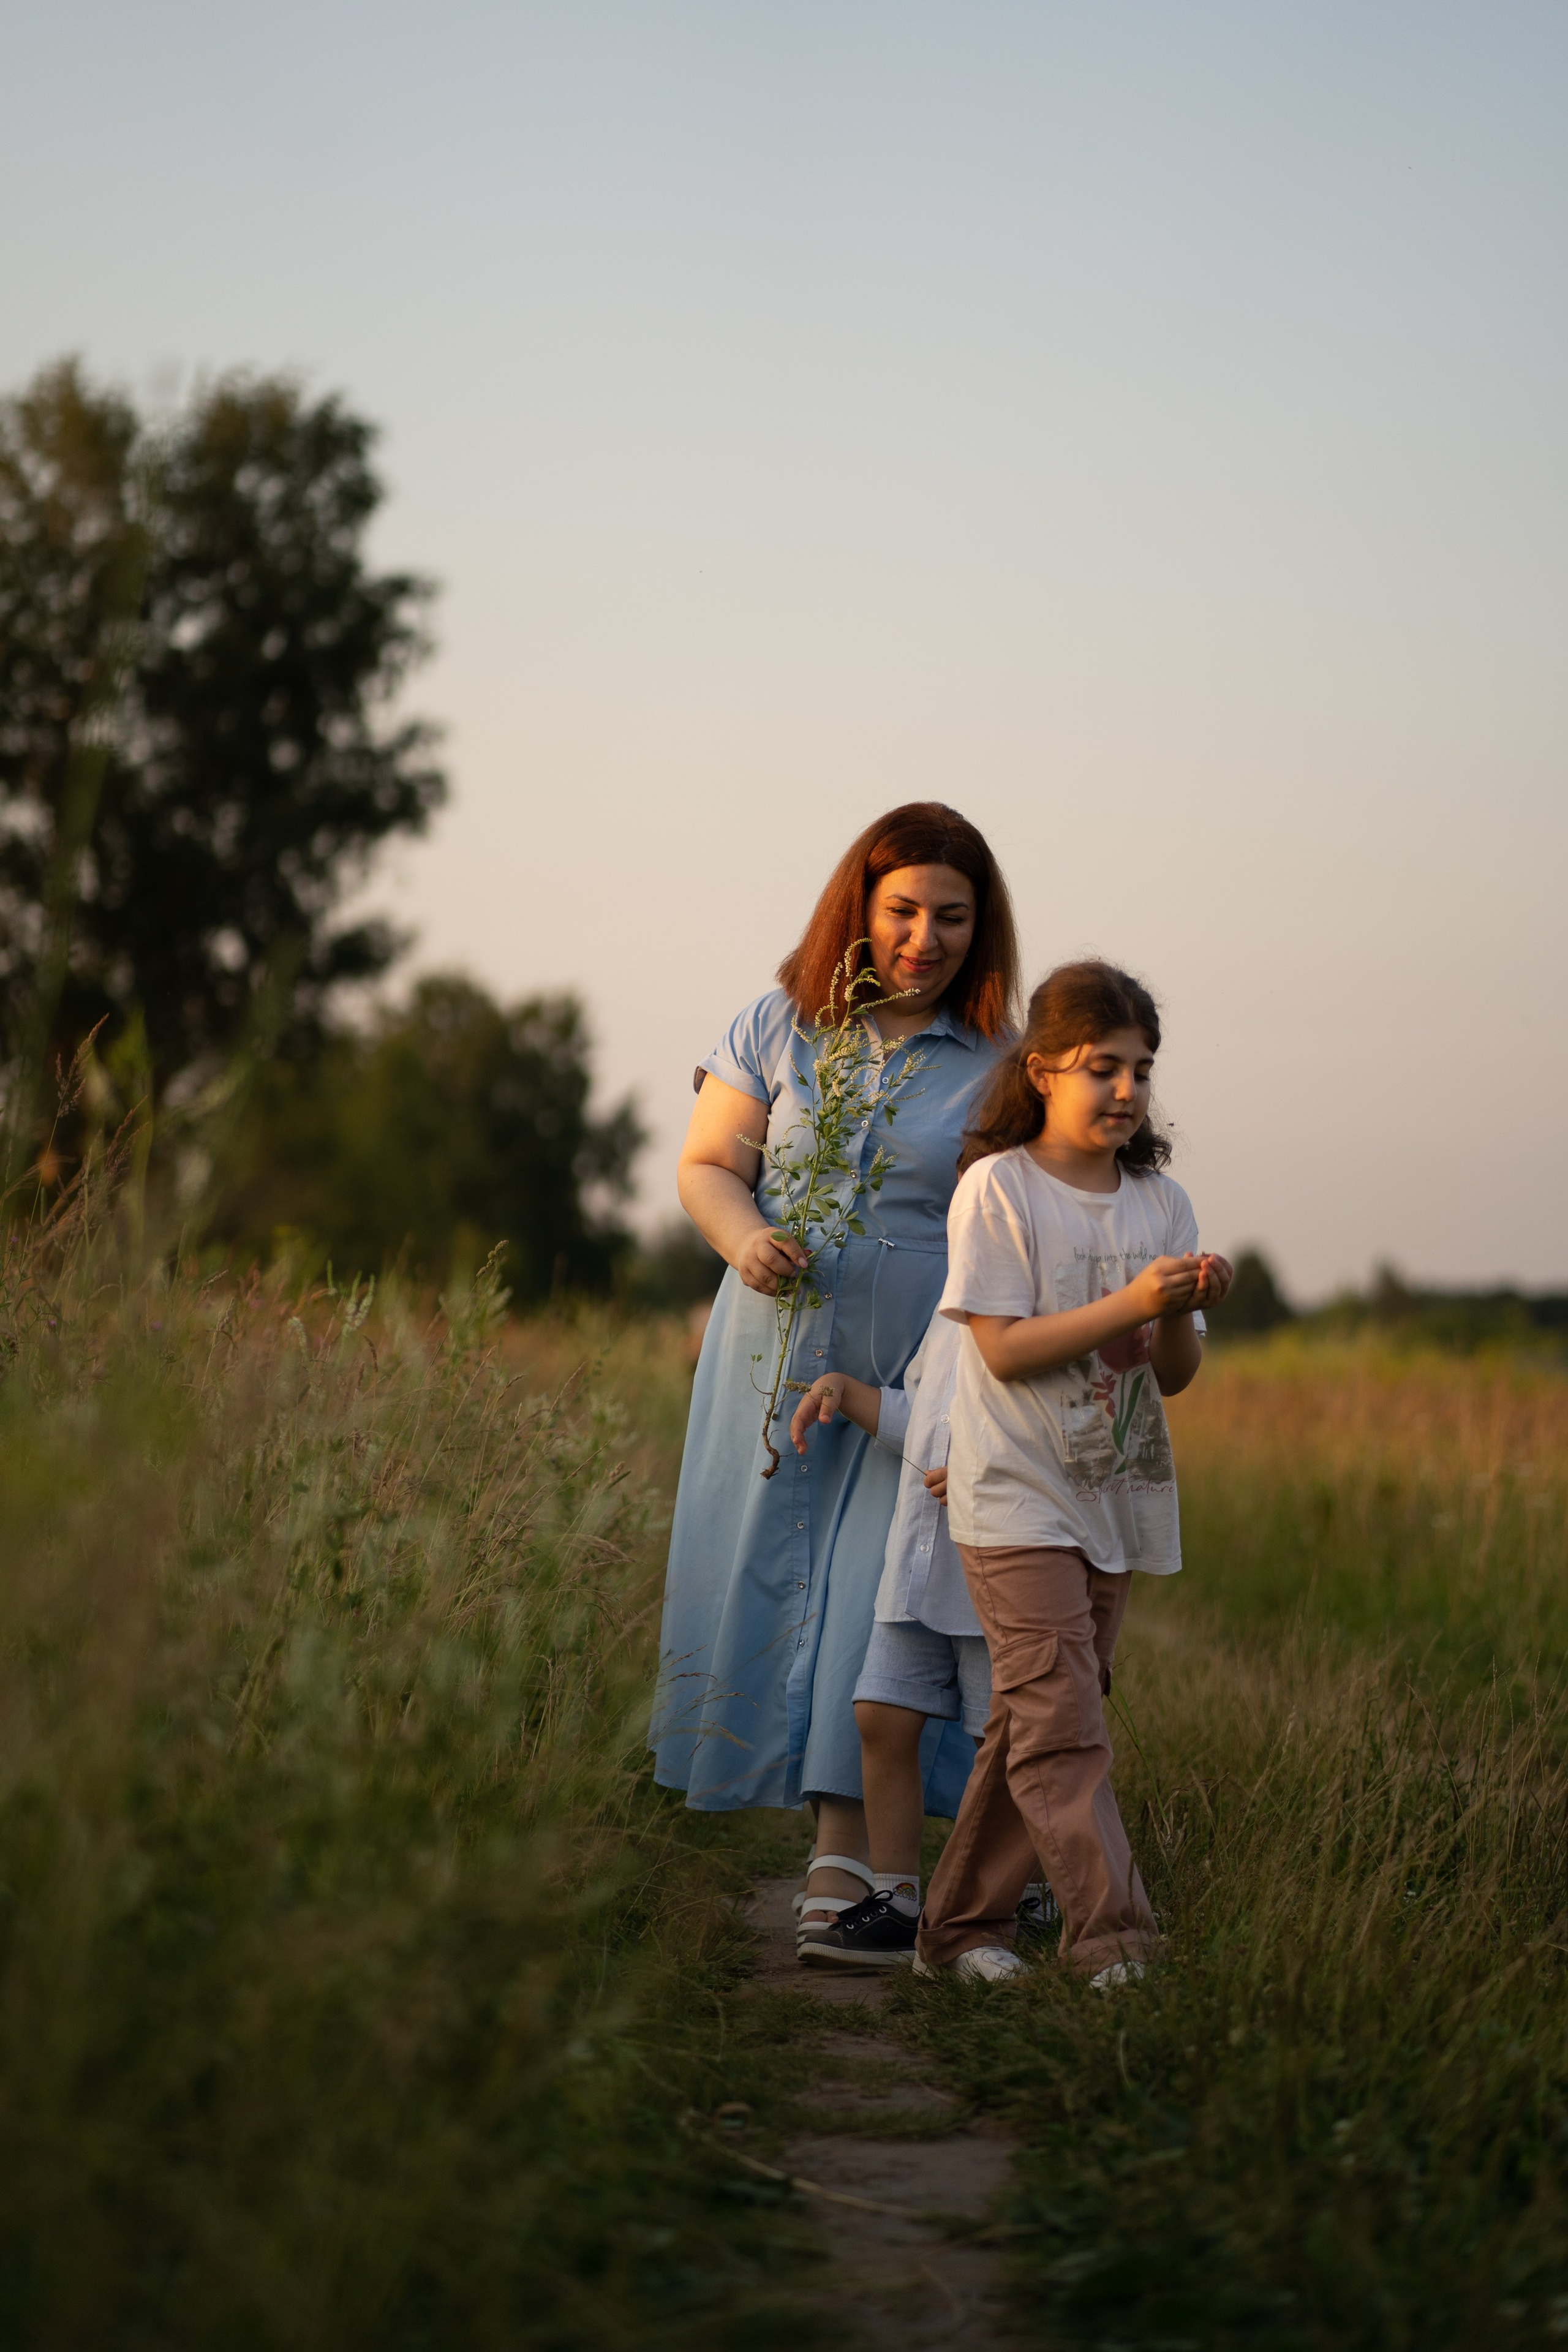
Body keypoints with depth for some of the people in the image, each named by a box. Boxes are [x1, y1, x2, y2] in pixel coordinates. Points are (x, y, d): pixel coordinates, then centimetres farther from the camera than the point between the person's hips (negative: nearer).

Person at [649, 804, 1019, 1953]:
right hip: (779, 1351, 2)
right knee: (763, 1574, 2)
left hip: (917, 1371, -2)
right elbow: (706, 1166, 8)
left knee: (882, 1588, -10)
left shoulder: (996, 1064, 1)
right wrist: (748, 1240, -14)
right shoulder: (780, 1027, 5)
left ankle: (846, 1848, -10)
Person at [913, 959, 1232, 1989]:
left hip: (1116, 1498, 6)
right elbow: (1004, 1347, -14)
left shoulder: (1161, 1202, 8)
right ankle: (1117, 1941, -16)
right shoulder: (997, 1188, -7)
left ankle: (962, 1926, 19)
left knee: (1034, 1723, 9)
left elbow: (1173, 1375, 7)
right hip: (1018, 1496, -6)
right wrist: (1129, 1304, -22)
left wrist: (1188, 1314, -15)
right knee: (1062, 1723, -13)